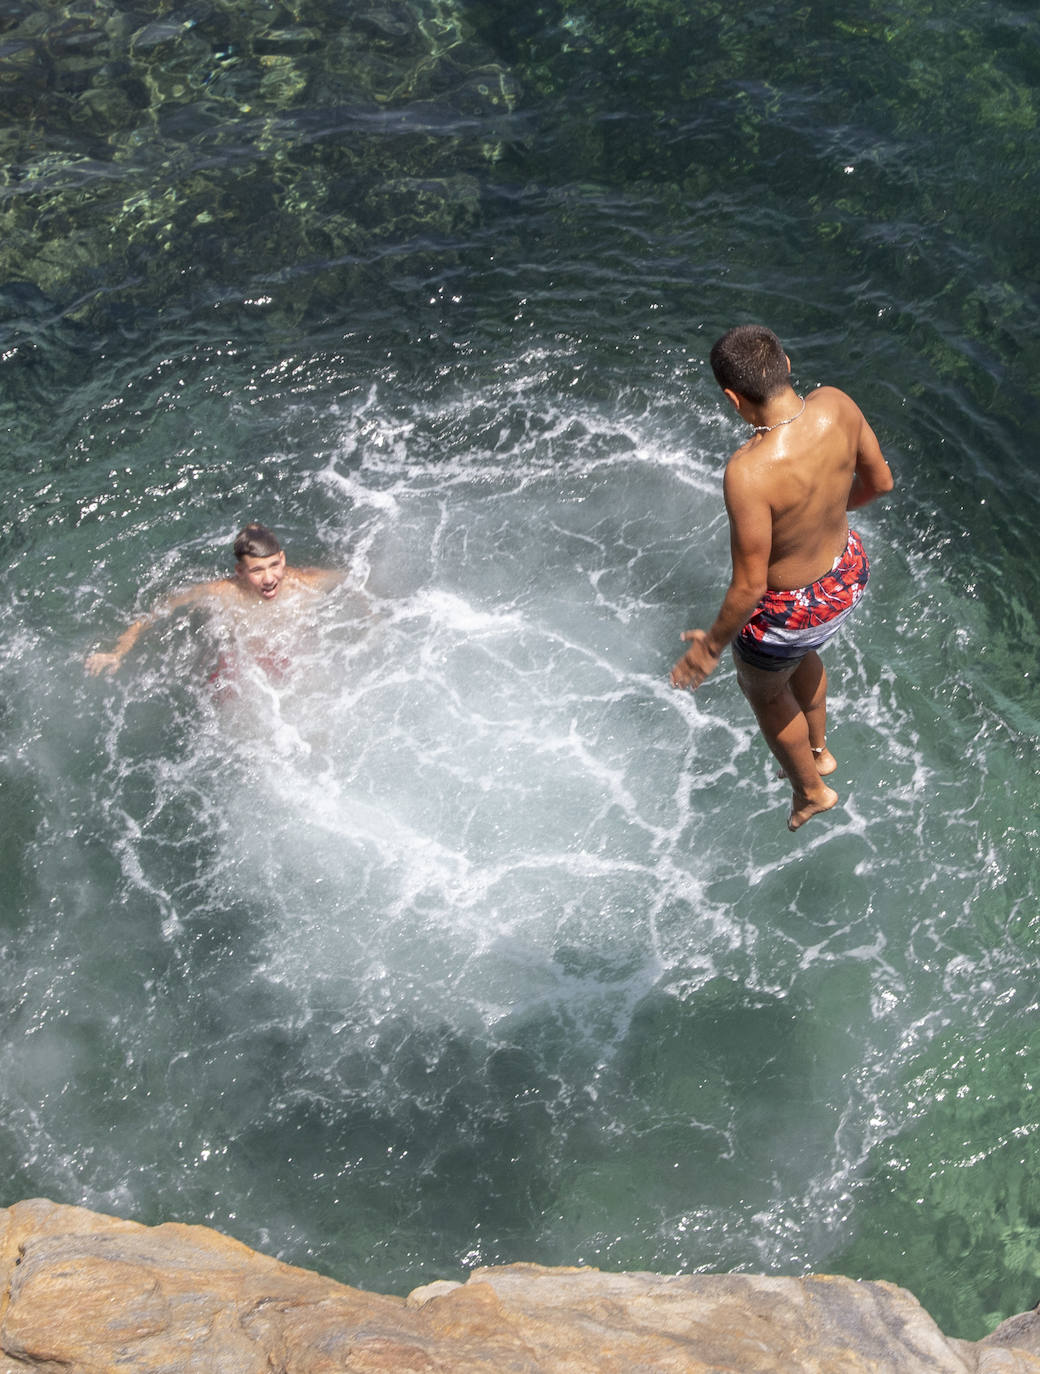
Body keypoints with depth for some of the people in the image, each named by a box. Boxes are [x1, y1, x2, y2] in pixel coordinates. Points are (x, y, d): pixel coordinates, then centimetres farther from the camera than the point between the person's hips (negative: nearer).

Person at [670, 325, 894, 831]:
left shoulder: (749, 472, -39)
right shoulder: (836, 404, -20)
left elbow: (749, 586, -29)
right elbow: (880, 481, -2)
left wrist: (712, 645, -12)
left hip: (790, 609, -6)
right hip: (849, 574, 7)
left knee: (762, 688, 28)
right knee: (799, 653, 39)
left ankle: (811, 791, 54)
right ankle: (819, 751, 65)